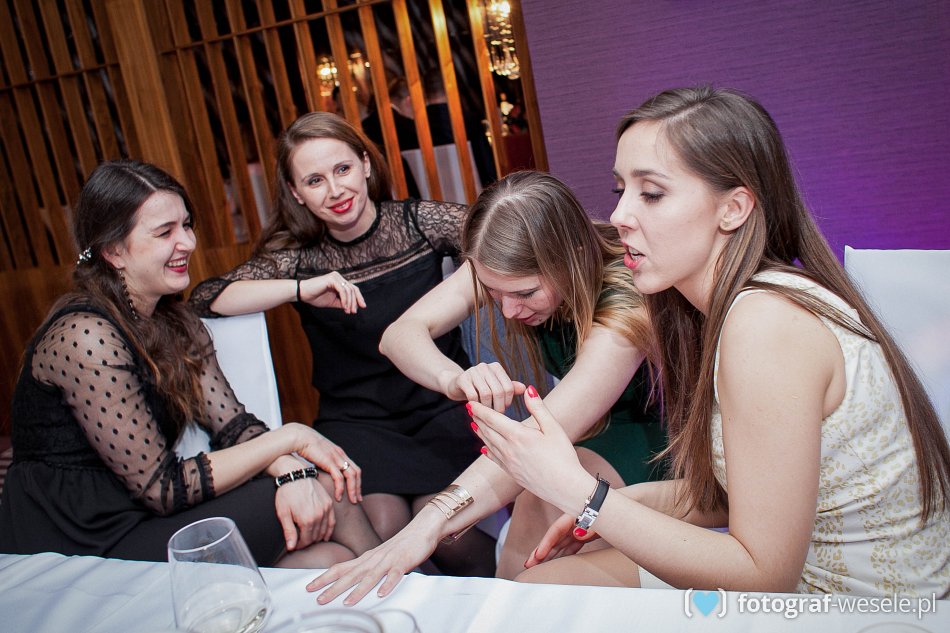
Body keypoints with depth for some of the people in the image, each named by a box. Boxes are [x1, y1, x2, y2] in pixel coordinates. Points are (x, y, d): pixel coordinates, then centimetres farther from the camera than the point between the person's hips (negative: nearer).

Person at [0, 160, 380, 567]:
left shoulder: (176, 322, 6)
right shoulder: (85, 336, -22)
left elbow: (233, 424, -2)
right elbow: (162, 488, -21)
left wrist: (292, 471, -23)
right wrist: (289, 437, -18)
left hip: (145, 517, 7)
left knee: (328, 558, -14)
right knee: (325, 491, -13)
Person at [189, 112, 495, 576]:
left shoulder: (418, 222, 0)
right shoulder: (298, 257, 2)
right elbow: (205, 298, -8)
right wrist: (301, 289, -21)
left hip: (441, 406, 0)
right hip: (356, 419, 1)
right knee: (382, 527, -25)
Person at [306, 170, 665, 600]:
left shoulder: (626, 305, -34)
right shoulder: (503, 268, -17)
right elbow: (399, 334, -23)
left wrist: (430, 524, -56)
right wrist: (454, 378, -46)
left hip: (646, 430, -4)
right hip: (581, 428, 5)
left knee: (543, 498, -33)